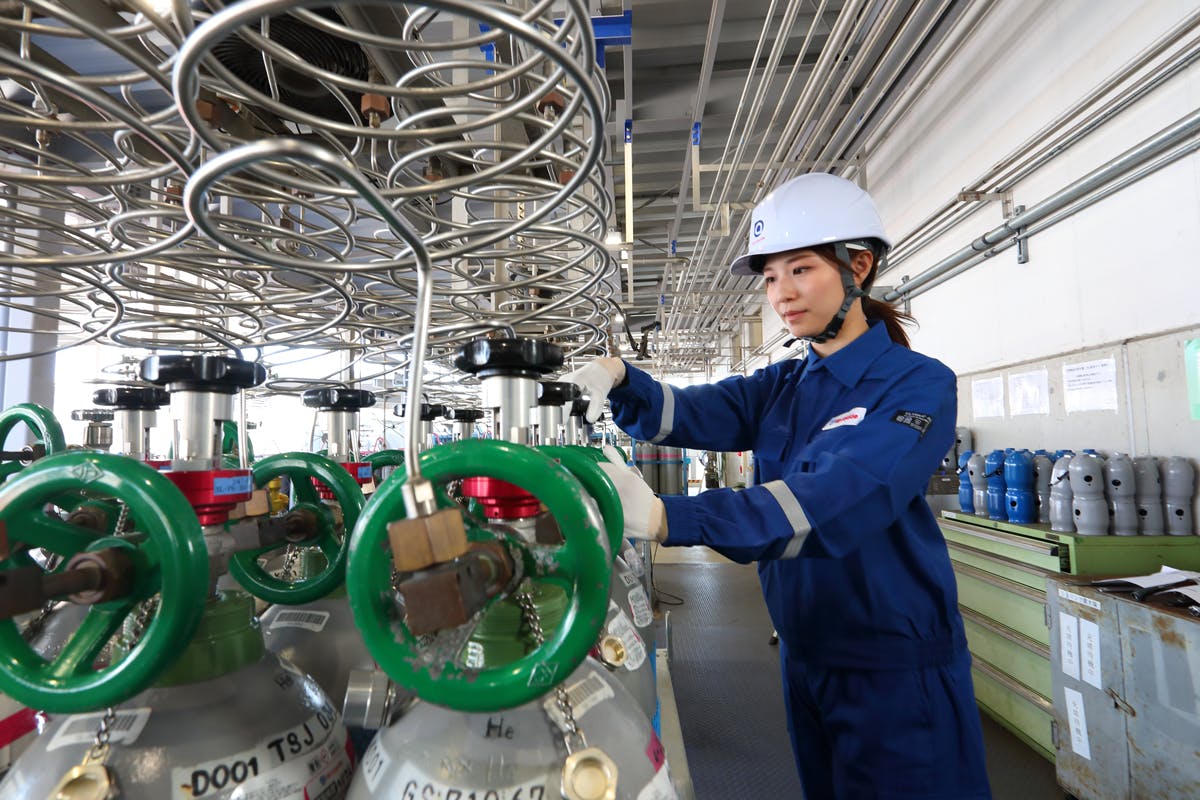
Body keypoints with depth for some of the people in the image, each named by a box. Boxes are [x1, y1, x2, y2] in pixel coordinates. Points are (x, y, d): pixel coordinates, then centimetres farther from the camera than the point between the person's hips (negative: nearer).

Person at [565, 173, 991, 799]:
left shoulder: (917, 384, -16)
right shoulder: (780, 388, 4)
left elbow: (829, 503, -32)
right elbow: (685, 415, -10)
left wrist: (662, 517, -43)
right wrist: (616, 379, -31)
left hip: (896, 670, -6)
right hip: (805, 659, 6)